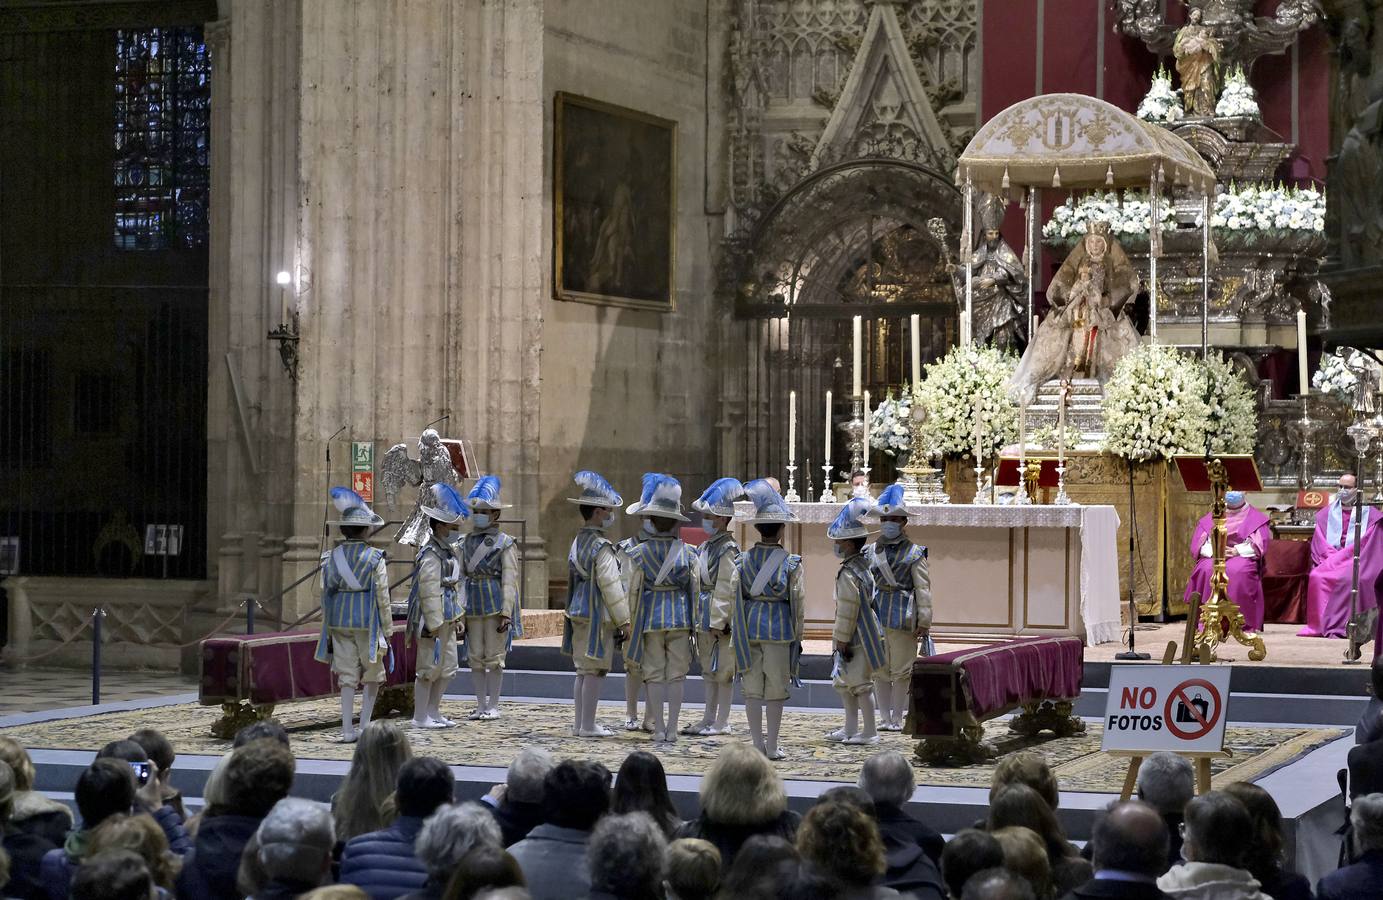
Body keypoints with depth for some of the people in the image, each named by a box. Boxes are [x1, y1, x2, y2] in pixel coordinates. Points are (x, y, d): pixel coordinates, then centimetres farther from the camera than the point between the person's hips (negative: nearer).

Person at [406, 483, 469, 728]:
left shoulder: (449, 551, 13)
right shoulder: (431, 555, -18)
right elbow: (430, 593, -21)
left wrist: (458, 617, 19)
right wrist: (435, 625, -22)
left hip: (447, 619, 10)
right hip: (434, 619, -10)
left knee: (447, 666, 15)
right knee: (430, 667, -3)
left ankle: (433, 712, 24)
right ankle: (420, 717, 5)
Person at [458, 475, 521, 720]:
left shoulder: (505, 543, -3)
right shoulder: (466, 543, 10)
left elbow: (509, 580, -8)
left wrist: (506, 613, -15)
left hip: (496, 605, -5)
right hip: (473, 605, 5)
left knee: (494, 657, -1)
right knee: (475, 658, 6)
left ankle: (493, 706, 7)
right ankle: (481, 705, 14)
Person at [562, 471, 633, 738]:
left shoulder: (577, 543, 12)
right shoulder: (602, 547, -16)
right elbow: (611, 587, -18)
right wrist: (625, 621, -14)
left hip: (578, 613, 9)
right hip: (598, 616, -9)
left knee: (583, 670, 14)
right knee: (595, 670, -3)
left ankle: (579, 723, 19)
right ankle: (588, 726, -1)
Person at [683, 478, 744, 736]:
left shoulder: (729, 550, -13)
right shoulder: (705, 548, 14)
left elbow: (728, 589, -17)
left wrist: (721, 621, -19)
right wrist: (696, 616, 16)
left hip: (720, 623, -9)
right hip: (704, 620, 9)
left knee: (722, 671, -1)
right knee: (709, 671, 15)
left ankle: (722, 723, 4)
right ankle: (709, 719, 23)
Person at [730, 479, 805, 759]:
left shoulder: (743, 560, 1)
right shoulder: (791, 563, -7)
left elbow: (735, 598, 4)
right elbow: (798, 602, -5)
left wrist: (737, 631, 13)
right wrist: (798, 636, 5)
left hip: (749, 625, 3)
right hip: (779, 626, -3)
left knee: (752, 688, 9)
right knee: (776, 690, 4)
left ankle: (757, 743, 12)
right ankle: (772, 746, 7)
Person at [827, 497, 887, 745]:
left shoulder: (848, 574, -20)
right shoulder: (863, 565, 10)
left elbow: (848, 610, -20)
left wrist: (842, 639, -14)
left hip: (857, 638, -10)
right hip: (863, 632, 10)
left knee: (860, 683, -3)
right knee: (843, 680, 18)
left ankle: (869, 732, 2)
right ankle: (850, 728, 25)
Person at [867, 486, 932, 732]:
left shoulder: (914, 554, -1)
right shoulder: (871, 552, 11)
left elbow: (923, 589, -3)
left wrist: (924, 623, -7)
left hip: (902, 618, -4)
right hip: (876, 616, 4)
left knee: (901, 671, 1)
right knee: (880, 671, 6)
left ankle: (897, 718, 8)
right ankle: (885, 718, 13)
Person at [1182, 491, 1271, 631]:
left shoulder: (1255, 517, 13)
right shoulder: (1210, 517, 18)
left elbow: (1259, 544, -1)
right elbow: (1197, 543, 7)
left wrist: (1237, 551, -16)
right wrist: (1213, 551, -13)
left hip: (1243, 557, -2)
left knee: (1237, 571, -37)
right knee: (1208, 570, -33)